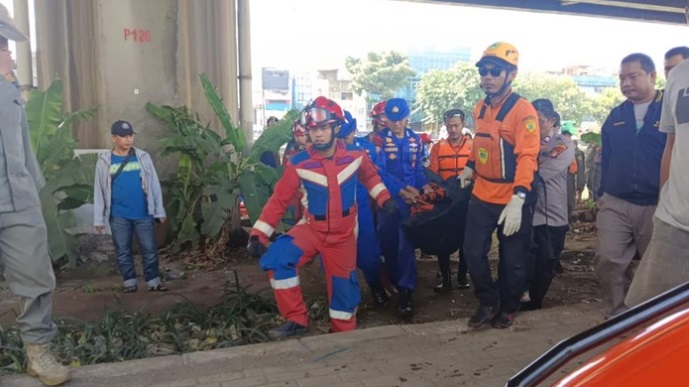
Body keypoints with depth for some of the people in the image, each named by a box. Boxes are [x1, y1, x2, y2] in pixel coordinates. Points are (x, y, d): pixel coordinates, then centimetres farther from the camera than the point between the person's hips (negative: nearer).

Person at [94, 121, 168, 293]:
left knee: (150, 249, 4)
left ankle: (153, 281, 16)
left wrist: (159, 211, 1)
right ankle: (130, 281, 23)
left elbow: (154, 184, 3)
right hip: (118, 216, 0)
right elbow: (99, 191, 3)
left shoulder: (143, 157, 1)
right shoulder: (104, 161, 0)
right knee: (123, 251, 9)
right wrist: (99, 218, 2)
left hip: (143, 213, 0)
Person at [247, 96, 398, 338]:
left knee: (342, 286, 8)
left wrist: (385, 199, 4)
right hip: (311, 228, 0)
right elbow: (278, 200, -11)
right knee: (276, 259, -23)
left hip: (343, 234, 1)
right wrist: (258, 235, -16)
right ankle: (296, 320, -8)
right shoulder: (299, 164, -14)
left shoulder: (356, 156, -9)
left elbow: (370, 177, 14)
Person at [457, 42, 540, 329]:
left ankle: (508, 308, 30)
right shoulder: (480, 108, 7)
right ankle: (488, 302, 29)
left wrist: (518, 200, -30)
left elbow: (527, 157, -22)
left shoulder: (523, 110, -14)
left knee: (513, 260, 9)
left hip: (512, 200, -5)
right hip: (481, 196, 6)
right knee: (473, 252, 7)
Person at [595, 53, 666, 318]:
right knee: (608, 261, -3)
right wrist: (602, 195, 13)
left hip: (657, 206, -2)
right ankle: (615, 318, 13)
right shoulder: (616, 116, 10)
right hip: (615, 204, 3)